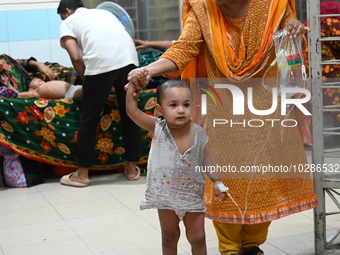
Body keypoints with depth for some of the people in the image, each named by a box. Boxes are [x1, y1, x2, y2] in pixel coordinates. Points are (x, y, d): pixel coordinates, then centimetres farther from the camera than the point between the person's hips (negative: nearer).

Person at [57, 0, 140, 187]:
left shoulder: (68, 23, 19)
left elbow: (76, 57, 4)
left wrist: (86, 80, 18)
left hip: (100, 63, -4)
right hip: (129, 59, 5)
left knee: (89, 120, 7)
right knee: (130, 115, 15)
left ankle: (82, 174, 15)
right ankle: (132, 168, 23)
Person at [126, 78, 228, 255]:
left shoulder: (198, 132, -13)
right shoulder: (158, 129, -16)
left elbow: (207, 159, 1)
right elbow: (132, 111, -26)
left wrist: (217, 182, 2)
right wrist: (133, 84, -31)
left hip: (192, 195, 1)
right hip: (165, 195, 0)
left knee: (197, 238, 11)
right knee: (169, 237, 18)